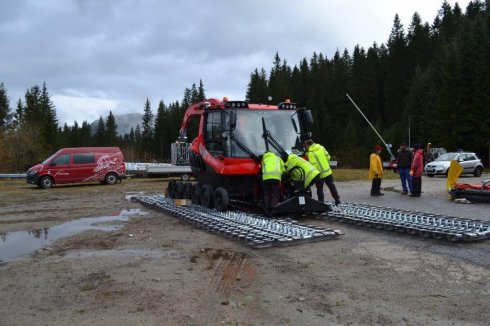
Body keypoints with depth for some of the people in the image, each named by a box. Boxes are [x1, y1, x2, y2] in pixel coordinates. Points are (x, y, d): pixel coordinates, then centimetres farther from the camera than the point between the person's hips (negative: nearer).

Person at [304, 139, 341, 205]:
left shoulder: (310, 153, -19)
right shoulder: (321, 147, 1)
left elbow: (313, 165, -23)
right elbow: (328, 157, 8)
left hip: (320, 174, -6)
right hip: (328, 171, 6)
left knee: (319, 189, 9)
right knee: (331, 186, 19)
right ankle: (337, 199, 24)